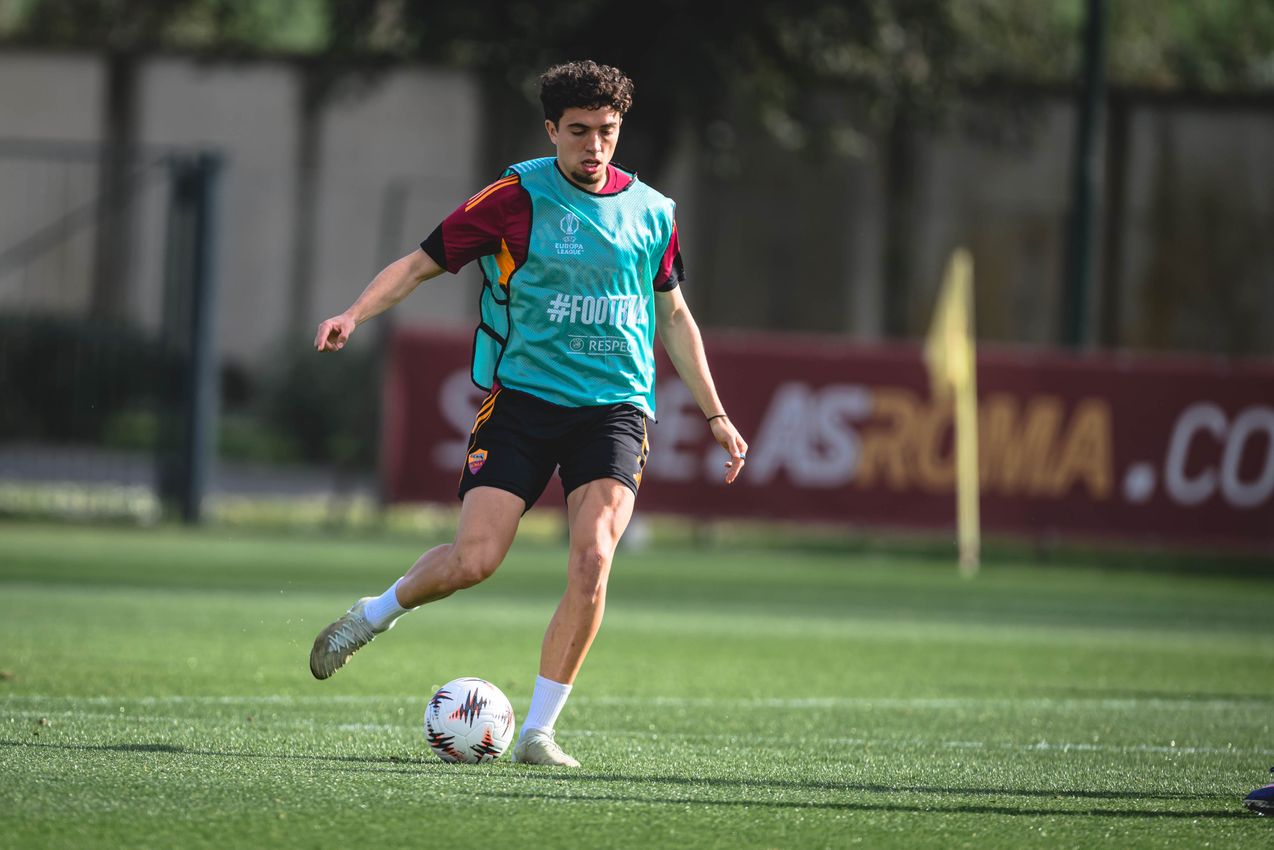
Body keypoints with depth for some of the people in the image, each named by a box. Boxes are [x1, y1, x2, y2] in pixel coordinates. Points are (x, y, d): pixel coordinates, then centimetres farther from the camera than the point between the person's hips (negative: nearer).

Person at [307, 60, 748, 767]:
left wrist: (715, 416, 21)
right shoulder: (517, 198, -3)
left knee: (593, 561, -18)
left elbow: (673, 316, 22)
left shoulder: (651, 212, 8)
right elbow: (422, 262, -2)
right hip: (522, 398, -2)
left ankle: (537, 732, -9)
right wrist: (355, 313, -19)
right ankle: (372, 616, 21)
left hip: (615, 407, 2)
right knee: (473, 560, -12)